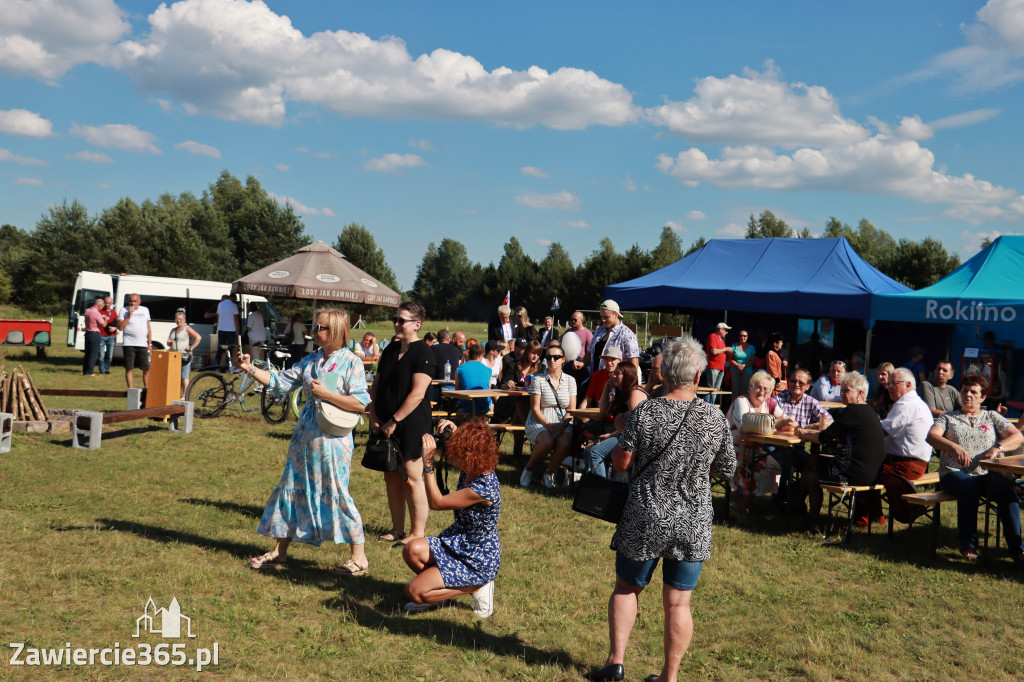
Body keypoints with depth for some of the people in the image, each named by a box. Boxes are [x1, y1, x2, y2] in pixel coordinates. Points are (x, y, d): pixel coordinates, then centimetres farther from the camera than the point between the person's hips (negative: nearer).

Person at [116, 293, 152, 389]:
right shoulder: (124, 310, 1)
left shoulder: (145, 310, 12)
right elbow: (120, 327, -8)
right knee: (129, 369, -2)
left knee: (147, 369, 2)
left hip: (143, 345, 3)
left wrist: (150, 344, 13)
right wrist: (129, 315, -15)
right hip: (129, 344, -3)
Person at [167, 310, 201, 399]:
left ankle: (184, 396, -3)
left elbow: (198, 337, -10)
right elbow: (169, 342, 28)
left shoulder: (187, 329, -1)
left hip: (184, 356, -6)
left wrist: (191, 348, -12)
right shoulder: (173, 330, 20)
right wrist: (169, 343, 5)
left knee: (184, 377, -6)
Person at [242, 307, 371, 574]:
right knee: (291, 489, 12)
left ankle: (359, 556, 9)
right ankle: (279, 552, 25)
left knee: (335, 494, -4)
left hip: (333, 438, -7)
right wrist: (251, 369, -2)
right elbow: (280, 381, 10)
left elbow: (361, 402, -17)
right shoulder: (310, 360, 9)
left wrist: (325, 394, -19)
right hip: (305, 434, 7)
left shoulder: (351, 362, -10)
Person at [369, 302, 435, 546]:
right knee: (391, 477, 12)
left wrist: (394, 421, -18)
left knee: (412, 478, -3)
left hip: (411, 424, -8)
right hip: (386, 424, 8)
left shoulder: (423, 352, -11)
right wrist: (374, 416, 2)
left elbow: (417, 393, -18)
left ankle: (418, 533, 7)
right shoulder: (390, 350, 12)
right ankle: (397, 529, 23)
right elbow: (377, 385, 15)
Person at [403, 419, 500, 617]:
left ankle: (476, 587, 1)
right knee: (413, 549, -17)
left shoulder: (483, 488, -30)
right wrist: (452, 431, -8)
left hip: (479, 560, -8)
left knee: (414, 591, -13)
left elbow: (436, 503, -23)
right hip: (458, 544, 8)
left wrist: (428, 463, -23)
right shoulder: (469, 469, -6)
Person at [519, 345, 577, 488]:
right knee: (546, 442, -35)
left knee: (565, 443, -32)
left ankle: (550, 472, -4)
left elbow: (572, 408, 6)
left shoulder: (570, 380, 9)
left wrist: (562, 425, -12)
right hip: (539, 421, -2)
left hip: (563, 422, 2)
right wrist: (548, 425, -17)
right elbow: (535, 409, -3)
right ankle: (529, 469, -4)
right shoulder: (538, 380, 1)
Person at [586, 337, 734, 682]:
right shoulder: (715, 418, -6)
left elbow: (621, 462, -10)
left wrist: (623, 438, 9)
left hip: (645, 520, -1)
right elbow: (728, 469, 4)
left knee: (626, 588, 18)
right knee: (678, 602, 11)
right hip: (693, 524, 2)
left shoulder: (645, 412, -13)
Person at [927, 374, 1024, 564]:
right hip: (955, 473, -1)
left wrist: (997, 448, -12)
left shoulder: (992, 417, 22)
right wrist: (955, 447, -21)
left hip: (987, 473, 1)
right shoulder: (948, 418, 19)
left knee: (1007, 488, -33)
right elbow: (932, 436, -1)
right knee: (969, 488, -36)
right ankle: (968, 545, -23)